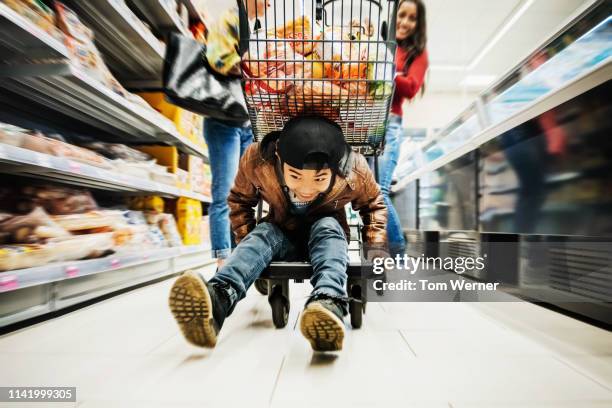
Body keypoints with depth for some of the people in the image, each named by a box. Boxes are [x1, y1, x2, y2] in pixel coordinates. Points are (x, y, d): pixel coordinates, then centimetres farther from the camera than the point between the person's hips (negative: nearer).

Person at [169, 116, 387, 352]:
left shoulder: (354, 169, -27)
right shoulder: (257, 160, -26)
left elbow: (373, 204, -4)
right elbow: (240, 200, -4)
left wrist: (376, 248, -13)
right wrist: (246, 243, -11)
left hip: (328, 236, 0)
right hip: (281, 236, 1)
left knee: (327, 227, -33)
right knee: (263, 232, -30)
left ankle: (328, 302, -57)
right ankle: (218, 298, -55)